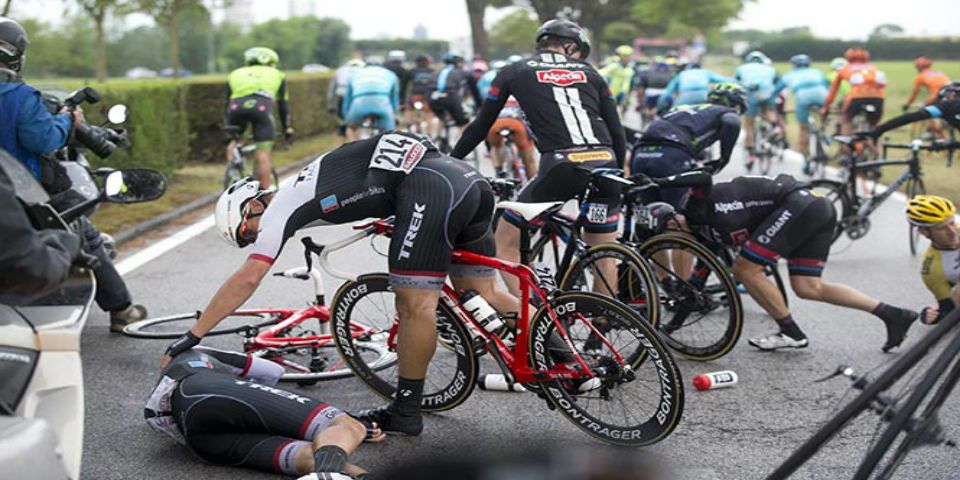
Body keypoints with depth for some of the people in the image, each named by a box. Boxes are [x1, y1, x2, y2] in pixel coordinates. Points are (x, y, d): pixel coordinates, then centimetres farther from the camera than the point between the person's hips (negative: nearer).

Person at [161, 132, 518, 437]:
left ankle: (406, 412, 5)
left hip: (429, 187, -9)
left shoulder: (281, 206, 3)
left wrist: (191, 337, -4)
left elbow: (247, 278, -5)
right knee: (483, 295, 18)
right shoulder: (302, 190, 28)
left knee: (415, 304, -2)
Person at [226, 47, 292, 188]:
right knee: (263, 154, 1)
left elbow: (228, 103, 36)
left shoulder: (236, 74, 36)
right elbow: (282, 104, 33)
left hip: (236, 105, 2)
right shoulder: (276, 74, 34)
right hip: (261, 106, -2)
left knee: (234, 141, 28)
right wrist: (287, 128, 41)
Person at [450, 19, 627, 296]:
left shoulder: (514, 73, 16)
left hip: (561, 166, -3)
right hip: (604, 164, 3)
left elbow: (481, 126, 20)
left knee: (505, 243, 11)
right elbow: (617, 133, 17)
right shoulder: (589, 73, 22)